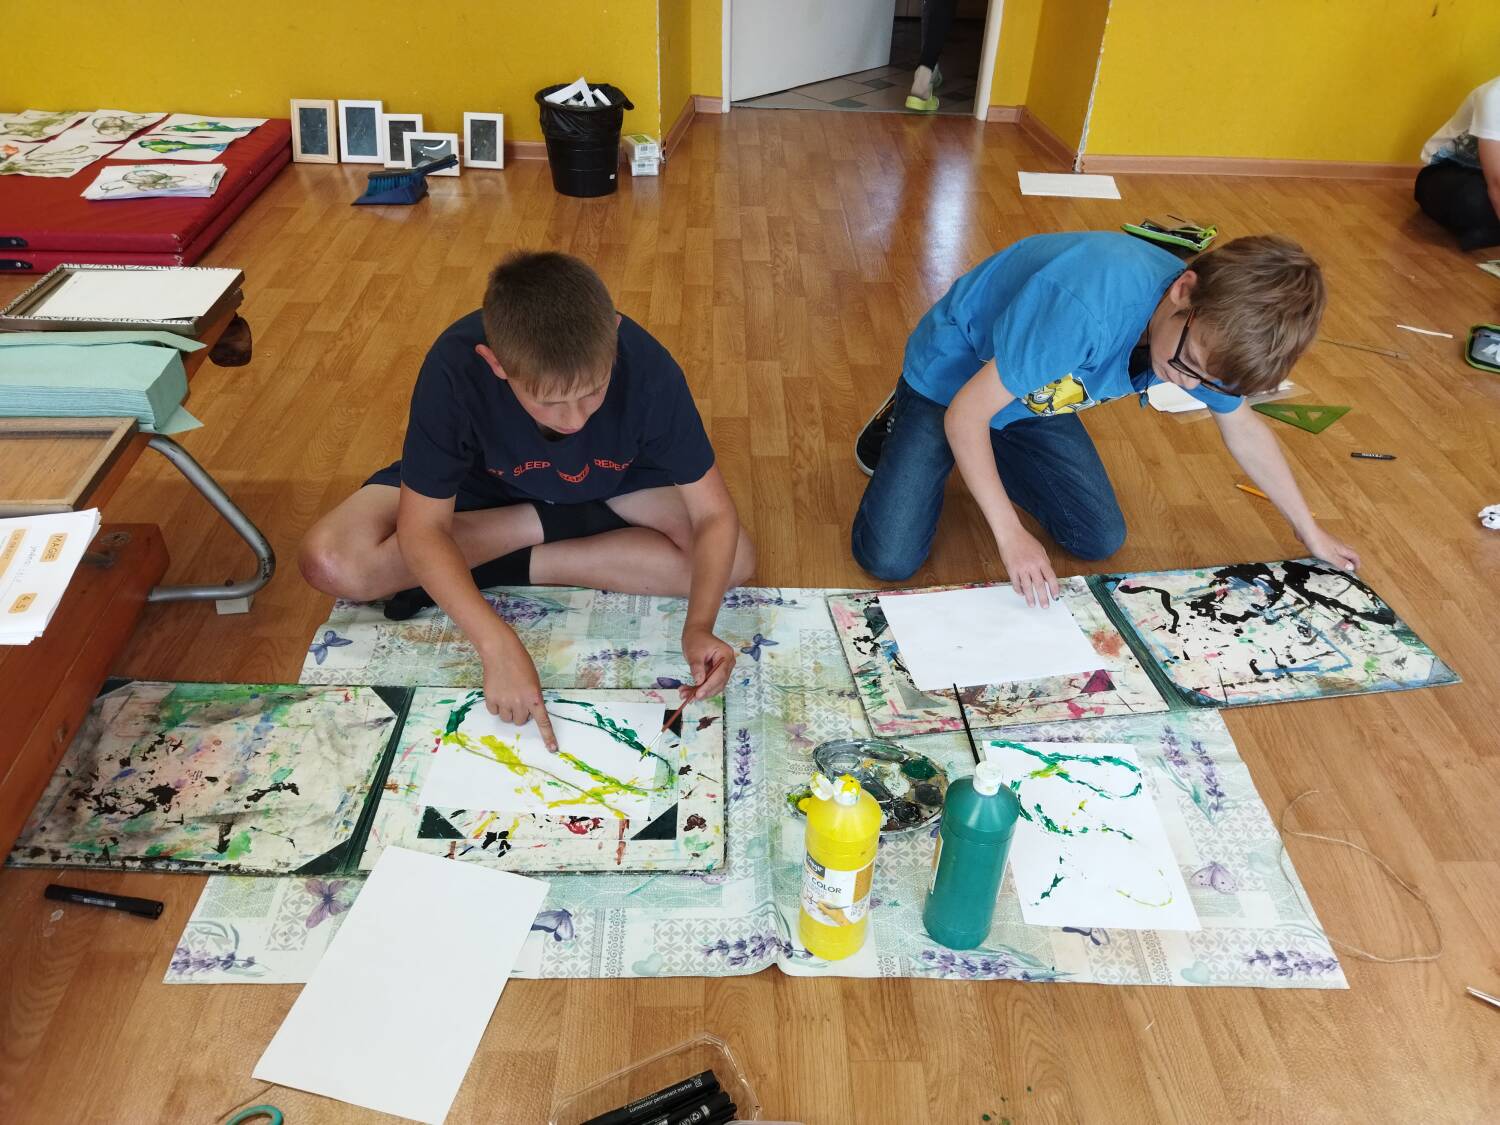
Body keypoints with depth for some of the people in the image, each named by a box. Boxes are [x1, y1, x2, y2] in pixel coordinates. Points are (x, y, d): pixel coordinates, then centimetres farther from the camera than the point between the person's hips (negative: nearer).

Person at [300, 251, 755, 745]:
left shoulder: (647, 367, -33)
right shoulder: (454, 368, -35)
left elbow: (714, 515, -26)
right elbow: (422, 530, -30)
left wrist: (699, 625, -43)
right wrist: (498, 644, -43)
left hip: (613, 484, 1)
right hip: (482, 485, 0)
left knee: (735, 560, -24)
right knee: (330, 562, -24)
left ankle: (512, 568, -16)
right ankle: (549, 526, -10)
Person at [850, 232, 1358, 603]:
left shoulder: (1211, 330, -16)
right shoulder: (1088, 307, -42)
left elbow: (1244, 428, 4)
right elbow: (965, 413, -34)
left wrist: (1311, 534, 11)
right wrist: (1010, 533, -34)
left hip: (1033, 398, 6)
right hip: (950, 380, -6)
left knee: (1101, 540, 0)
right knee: (889, 559, -16)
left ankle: (990, 457, 22)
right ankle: (899, 421, 13)